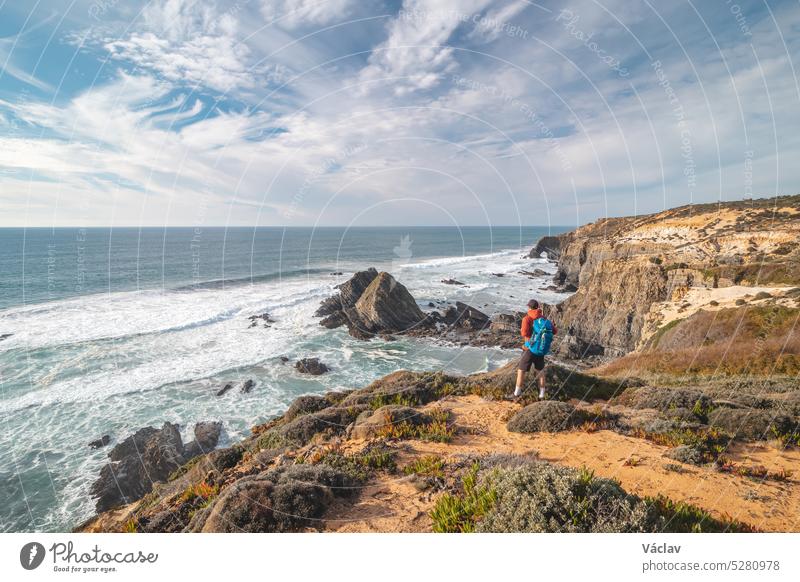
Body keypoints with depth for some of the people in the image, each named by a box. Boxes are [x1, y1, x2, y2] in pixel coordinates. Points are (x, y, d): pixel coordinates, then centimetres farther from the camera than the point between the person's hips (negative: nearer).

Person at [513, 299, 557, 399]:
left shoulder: (527, 318, -13)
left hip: (530, 348, -4)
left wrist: (521, 330, -3)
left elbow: (524, 333, -26)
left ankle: (517, 392, 16)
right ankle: (542, 393, 22)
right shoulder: (544, 318, 2)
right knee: (540, 370, 21)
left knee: (521, 370, 10)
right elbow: (555, 331, 5)